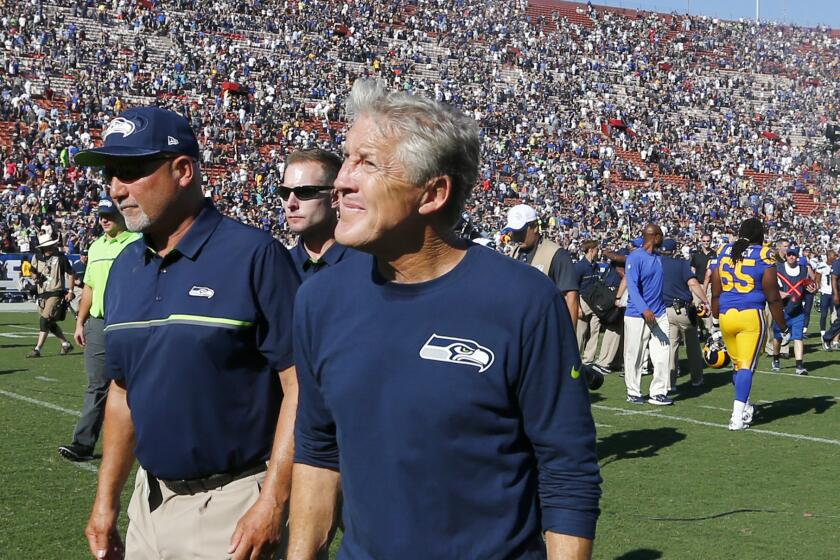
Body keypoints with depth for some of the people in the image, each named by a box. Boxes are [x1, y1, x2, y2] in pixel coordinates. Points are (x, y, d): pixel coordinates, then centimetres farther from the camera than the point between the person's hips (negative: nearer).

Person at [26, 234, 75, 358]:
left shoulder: (60, 257, -4)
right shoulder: (37, 258, 7)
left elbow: (70, 274, 1)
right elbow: (32, 271, 23)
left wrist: (70, 291, -5)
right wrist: (34, 275, 0)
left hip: (56, 293, -6)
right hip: (42, 294, 6)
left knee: (45, 320, -15)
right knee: (51, 324, 13)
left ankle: (37, 349, -14)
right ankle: (66, 344, 30)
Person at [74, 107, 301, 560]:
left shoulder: (254, 256, -13)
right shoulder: (123, 267, 8)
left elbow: (299, 386, -16)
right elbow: (122, 390, 14)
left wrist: (272, 503, -20)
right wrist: (106, 501, 12)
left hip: (233, 504, -6)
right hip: (150, 500, 6)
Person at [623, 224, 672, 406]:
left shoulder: (659, 257, 11)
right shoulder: (635, 257, -12)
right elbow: (632, 286, -19)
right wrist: (644, 309, -29)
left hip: (659, 314, 6)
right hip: (637, 315, -6)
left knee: (662, 356, 2)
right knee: (635, 357, 3)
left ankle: (658, 393, 9)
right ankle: (633, 392, 15)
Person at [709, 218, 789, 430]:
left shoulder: (723, 252, 9)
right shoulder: (764, 256, -3)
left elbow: (715, 293, 12)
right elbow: (772, 297, -1)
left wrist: (716, 317, 24)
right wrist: (783, 325, 9)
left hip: (726, 315, 5)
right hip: (751, 316, -4)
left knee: (738, 364, 17)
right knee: (746, 366, -3)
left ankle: (744, 408, 28)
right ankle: (737, 417, -8)